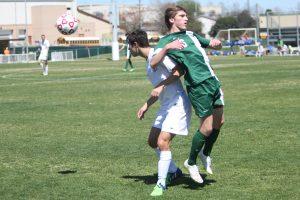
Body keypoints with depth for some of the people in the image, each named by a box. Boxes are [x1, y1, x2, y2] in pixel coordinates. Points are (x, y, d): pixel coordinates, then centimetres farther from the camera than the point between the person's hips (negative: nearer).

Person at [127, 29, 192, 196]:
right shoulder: (149, 61, 17)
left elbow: (179, 71, -25)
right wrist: (147, 105, 26)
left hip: (177, 105, -11)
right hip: (166, 106, 11)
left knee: (162, 142, -18)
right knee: (152, 141, 15)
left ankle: (161, 184, -9)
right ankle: (174, 171, 31)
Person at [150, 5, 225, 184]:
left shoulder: (191, 35, 21)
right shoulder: (166, 41, -2)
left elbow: (216, 46, 29)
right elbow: (153, 64, -17)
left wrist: (216, 42, 6)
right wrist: (166, 49, -31)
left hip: (213, 81, 8)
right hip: (199, 86, -7)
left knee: (219, 122, 11)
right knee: (207, 127, -7)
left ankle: (206, 154, 34)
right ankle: (191, 163, 11)